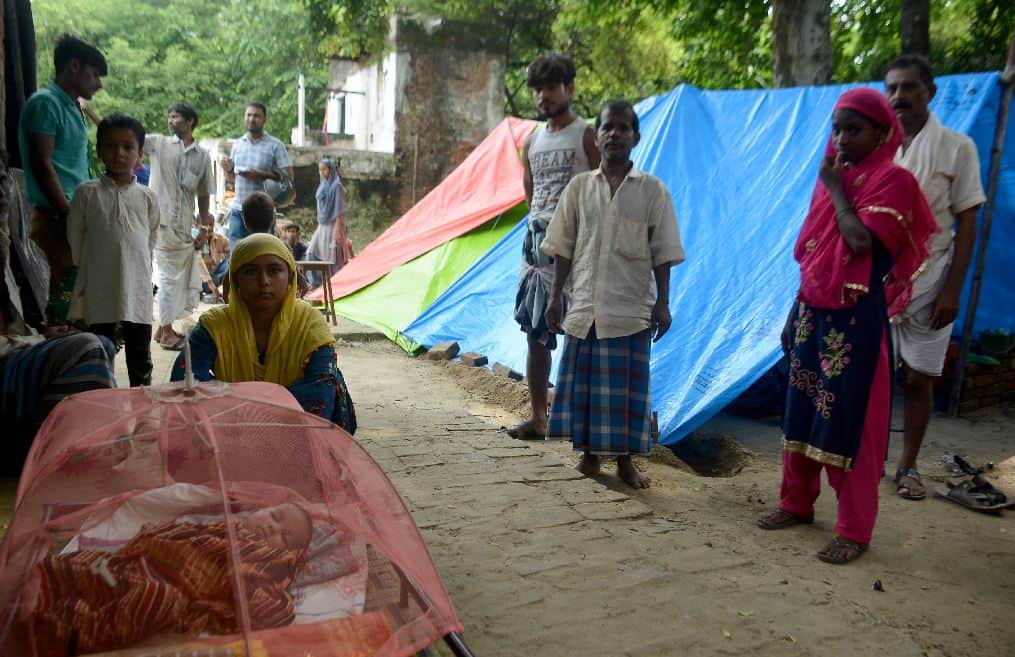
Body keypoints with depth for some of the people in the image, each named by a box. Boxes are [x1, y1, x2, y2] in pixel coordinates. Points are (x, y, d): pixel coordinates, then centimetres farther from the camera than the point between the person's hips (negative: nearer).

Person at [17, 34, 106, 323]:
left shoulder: (71, 107, 19)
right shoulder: (45, 103, -8)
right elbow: (42, 165, -16)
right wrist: (68, 215, -19)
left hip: (77, 215, 9)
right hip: (57, 218, -9)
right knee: (69, 290, -11)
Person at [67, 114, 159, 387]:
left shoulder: (147, 197, 4)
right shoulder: (87, 192, -1)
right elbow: (75, 241, 5)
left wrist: (139, 271, 11)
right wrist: (86, 277, 8)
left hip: (137, 291, 1)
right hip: (99, 291, -1)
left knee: (140, 359, 10)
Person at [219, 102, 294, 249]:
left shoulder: (275, 146, -4)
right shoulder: (237, 144, 11)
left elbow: (288, 177, -10)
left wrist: (261, 175, -21)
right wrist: (228, 170, -2)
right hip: (237, 210, 4)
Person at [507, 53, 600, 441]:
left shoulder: (587, 135, -1)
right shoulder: (532, 142, 17)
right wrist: (541, 225, 14)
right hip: (538, 244, 7)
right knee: (534, 333, 7)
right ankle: (538, 419, 15)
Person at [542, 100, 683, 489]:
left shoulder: (652, 190, 0)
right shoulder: (579, 187, 5)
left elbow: (662, 253, 0)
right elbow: (563, 248, 7)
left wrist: (662, 303, -4)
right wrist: (555, 296, 3)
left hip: (632, 309, -2)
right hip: (585, 307, 2)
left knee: (627, 385, 4)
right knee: (583, 381, 8)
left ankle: (625, 460, 18)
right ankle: (589, 453, 25)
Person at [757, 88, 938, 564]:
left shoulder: (894, 180, -8)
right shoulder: (834, 176, 13)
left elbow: (863, 242, -24)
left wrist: (836, 190, -11)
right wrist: (795, 314, 14)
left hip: (855, 321, -7)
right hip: (813, 316, 7)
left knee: (850, 422, -3)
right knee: (801, 413, 12)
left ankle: (854, 531, 8)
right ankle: (796, 502, 27)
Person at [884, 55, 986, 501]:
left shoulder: (956, 148, -2)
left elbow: (966, 224, -3)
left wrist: (952, 290, -10)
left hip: (927, 286, -2)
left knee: (918, 378, 5)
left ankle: (907, 467, 18)